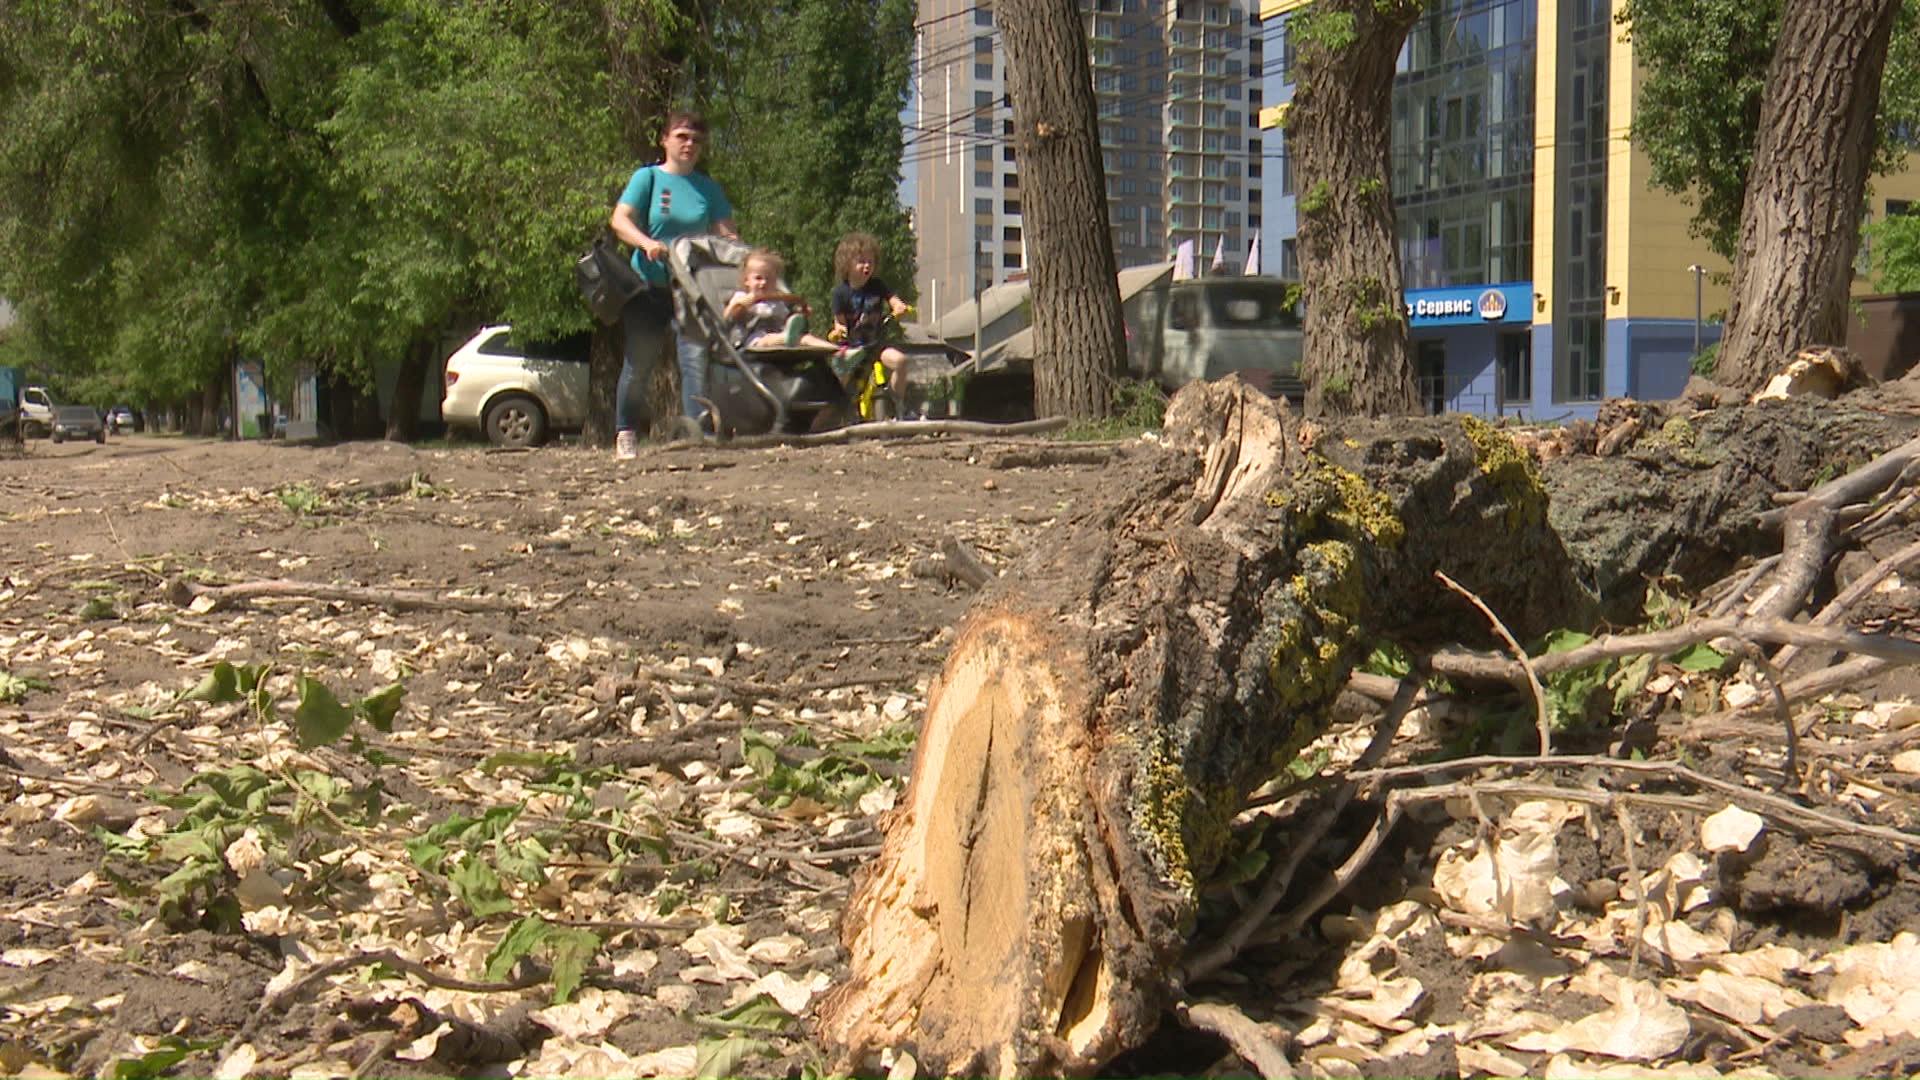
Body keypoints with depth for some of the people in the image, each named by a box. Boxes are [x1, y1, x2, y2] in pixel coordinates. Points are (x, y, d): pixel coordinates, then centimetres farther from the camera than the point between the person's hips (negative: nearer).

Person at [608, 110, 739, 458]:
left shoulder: (708, 188, 13)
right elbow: (620, 220, -7)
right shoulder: (647, 178, 4)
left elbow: (725, 231, 10)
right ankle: (625, 434, 13)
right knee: (638, 363, 3)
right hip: (649, 286, -2)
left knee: (697, 357, -14)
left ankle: (698, 424, -17)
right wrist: (647, 243, -26)